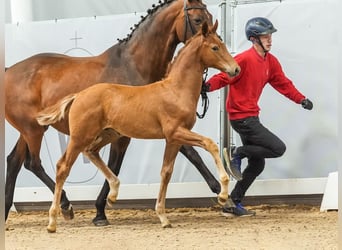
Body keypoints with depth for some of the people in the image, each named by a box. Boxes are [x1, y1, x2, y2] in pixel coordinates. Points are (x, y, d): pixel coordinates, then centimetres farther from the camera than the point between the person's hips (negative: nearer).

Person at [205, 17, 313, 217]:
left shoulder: (271, 61, 9)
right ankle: (236, 153, -4)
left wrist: (301, 99, 8)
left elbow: (282, 83, 17)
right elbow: (224, 76, -22)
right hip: (242, 118, -9)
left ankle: (234, 204, 20)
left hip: (251, 117, 9)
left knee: (257, 164, 13)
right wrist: (208, 86, -40)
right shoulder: (245, 59, -17)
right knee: (278, 149, -14)